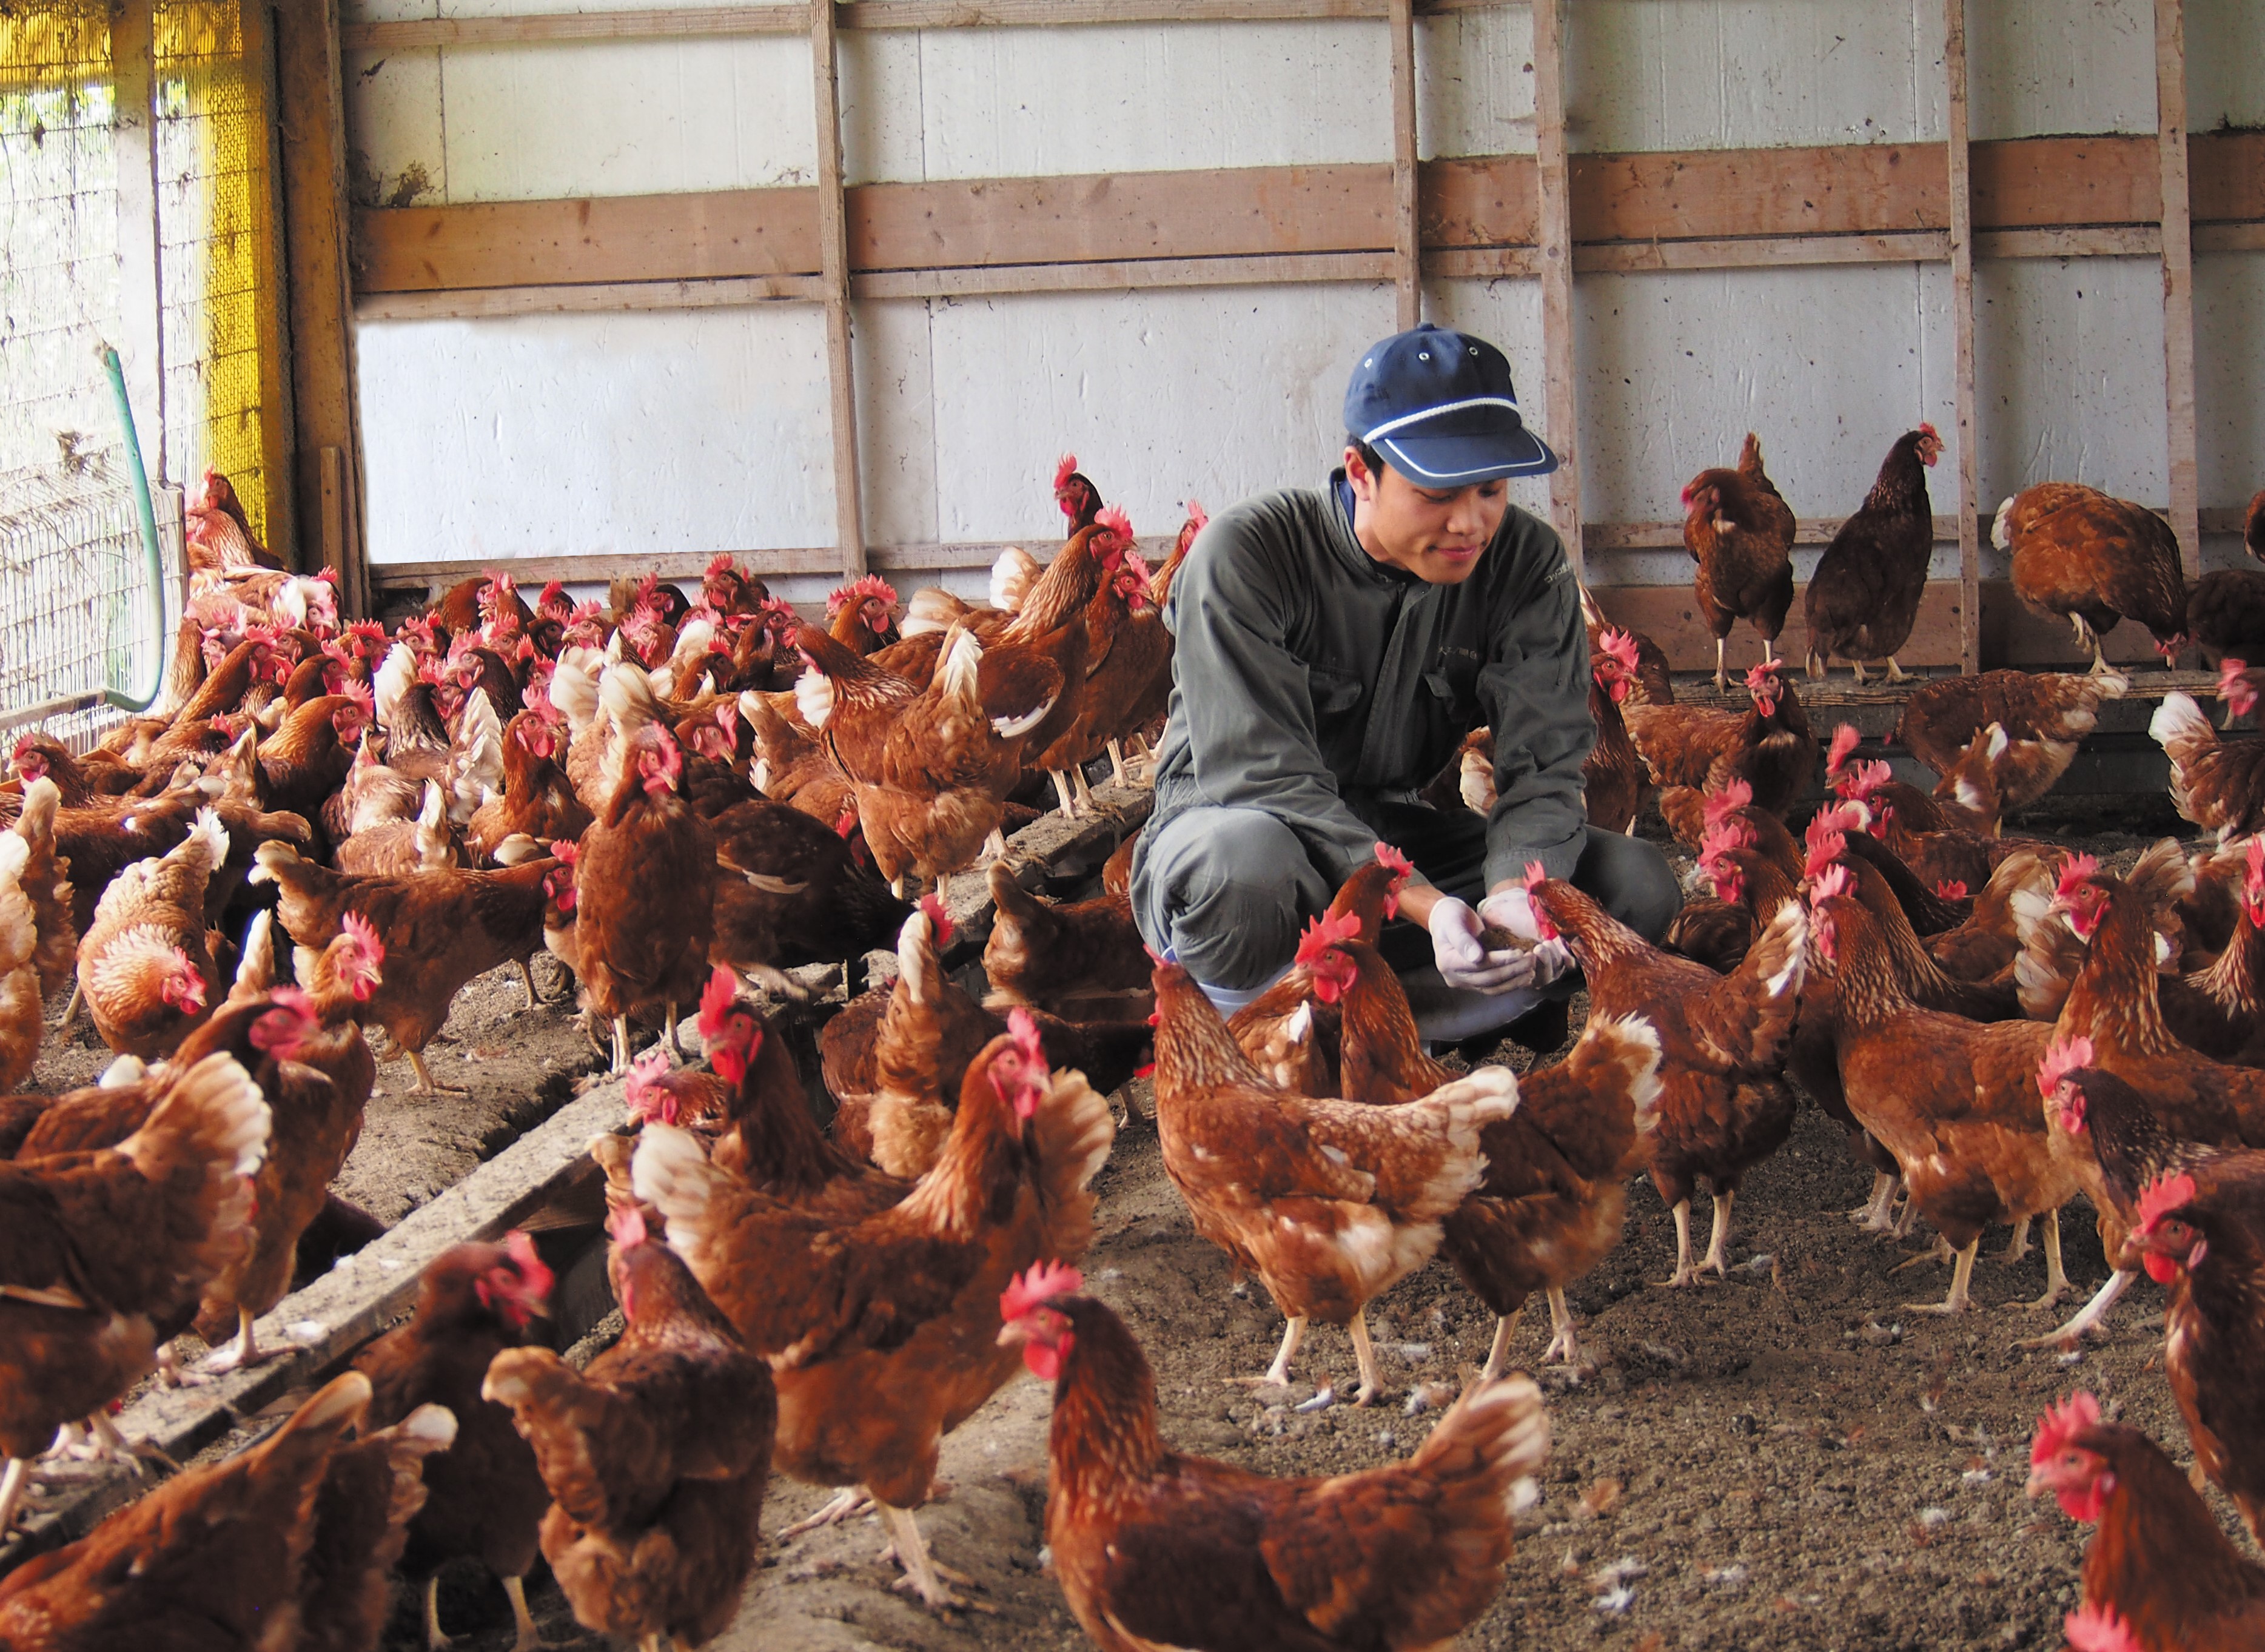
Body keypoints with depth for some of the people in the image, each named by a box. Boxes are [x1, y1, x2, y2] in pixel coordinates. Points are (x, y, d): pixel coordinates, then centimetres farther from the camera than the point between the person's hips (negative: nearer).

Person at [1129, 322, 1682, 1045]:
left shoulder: (1526, 562, -7)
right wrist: (1423, 904, -40)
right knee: (1243, 861, -42)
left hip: (1395, 833, 5)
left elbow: (1543, 763, -14)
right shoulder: (1245, 554, -21)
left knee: (1638, 883, -16)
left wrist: (1514, 891, -38)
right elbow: (1263, 778, -26)